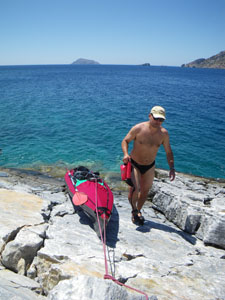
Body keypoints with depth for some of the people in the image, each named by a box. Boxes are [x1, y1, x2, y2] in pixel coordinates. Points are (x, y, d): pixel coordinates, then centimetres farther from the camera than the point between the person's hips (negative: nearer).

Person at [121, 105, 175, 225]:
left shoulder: (164, 133, -10)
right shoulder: (138, 128, -19)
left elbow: (168, 152, 0)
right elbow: (125, 141, -7)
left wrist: (172, 168, -8)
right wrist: (126, 154, -25)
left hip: (150, 166, 3)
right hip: (134, 164, -3)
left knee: (145, 191, 13)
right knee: (135, 189, -18)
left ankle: (138, 211, 40)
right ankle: (134, 210, 12)